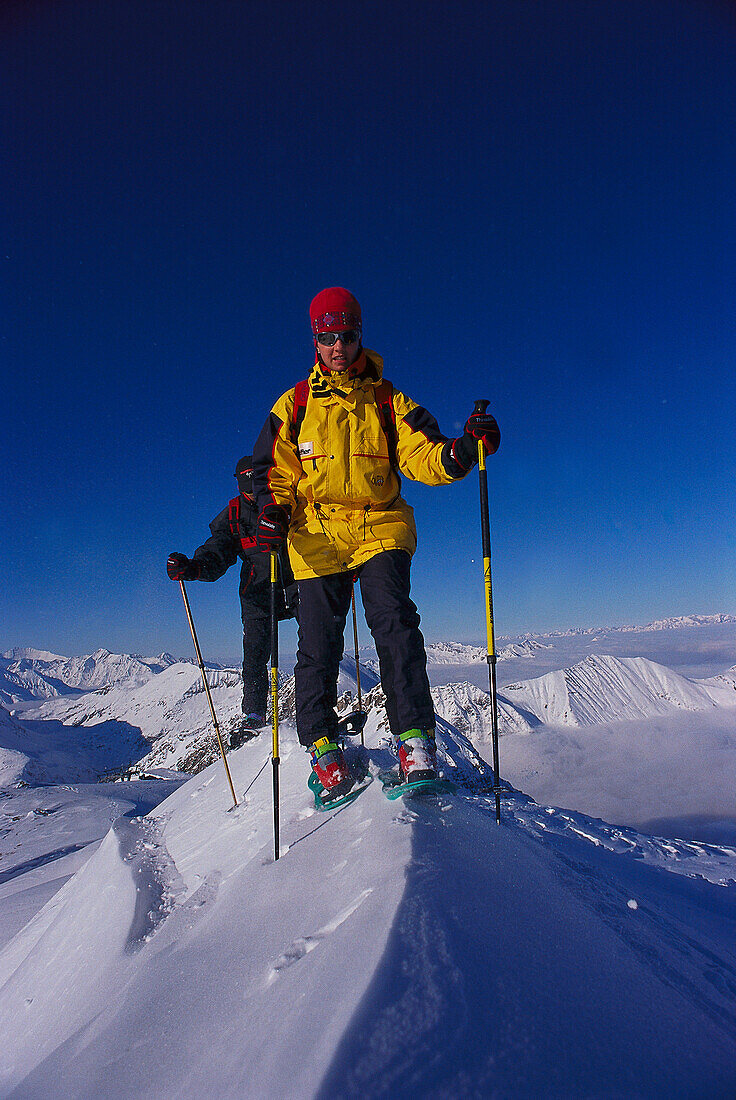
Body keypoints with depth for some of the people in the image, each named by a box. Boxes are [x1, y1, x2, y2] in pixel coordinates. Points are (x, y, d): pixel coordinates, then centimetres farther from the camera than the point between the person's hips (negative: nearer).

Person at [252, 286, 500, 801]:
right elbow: (273, 469, 11)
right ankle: (321, 744, 12)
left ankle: (415, 736, -14)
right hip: (316, 532, 1)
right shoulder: (295, 404, 12)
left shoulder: (388, 402, 10)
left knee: (393, 620, -19)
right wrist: (272, 512, -8)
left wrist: (463, 450, -22)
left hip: (381, 527, -1)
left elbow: (423, 456, -2)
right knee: (318, 642, -2)